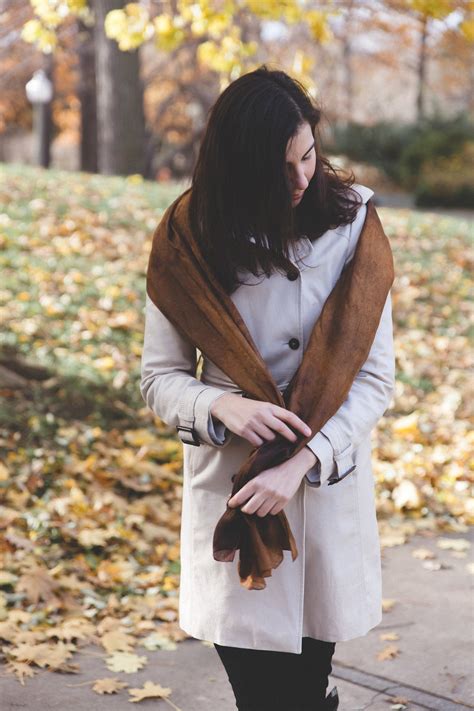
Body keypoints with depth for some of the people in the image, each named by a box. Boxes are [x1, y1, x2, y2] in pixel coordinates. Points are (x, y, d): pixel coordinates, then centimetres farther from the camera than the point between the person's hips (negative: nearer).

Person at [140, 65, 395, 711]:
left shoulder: (352, 226, -5)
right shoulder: (191, 240, -3)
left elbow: (374, 378, -8)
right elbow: (160, 377, 0)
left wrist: (300, 462, -20)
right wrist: (223, 406, -20)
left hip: (329, 483, 0)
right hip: (229, 485, 0)